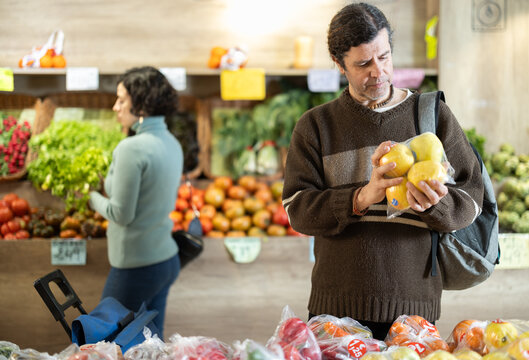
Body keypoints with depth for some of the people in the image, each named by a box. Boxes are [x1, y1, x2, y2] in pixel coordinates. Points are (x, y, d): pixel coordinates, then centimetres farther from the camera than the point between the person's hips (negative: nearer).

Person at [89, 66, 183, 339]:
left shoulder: (132, 148, -20)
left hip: (137, 266, -8)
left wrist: (91, 196, 0)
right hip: (167, 259, 9)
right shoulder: (171, 143, 6)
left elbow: (121, 213, -18)